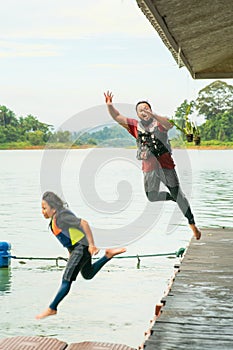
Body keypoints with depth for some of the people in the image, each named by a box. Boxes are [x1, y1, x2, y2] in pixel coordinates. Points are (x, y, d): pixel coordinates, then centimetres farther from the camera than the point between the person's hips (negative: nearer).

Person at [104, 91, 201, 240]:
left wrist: (152, 114, -37)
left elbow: (170, 124, -27)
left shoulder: (159, 122, -4)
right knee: (152, 197, 7)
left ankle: (193, 225, 3)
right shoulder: (135, 125, 8)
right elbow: (117, 117, 5)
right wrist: (109, 105, -12)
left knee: (177, 193, -4)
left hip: (165, 163, -5)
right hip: (149, 166, 5)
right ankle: (175, 198, 35)